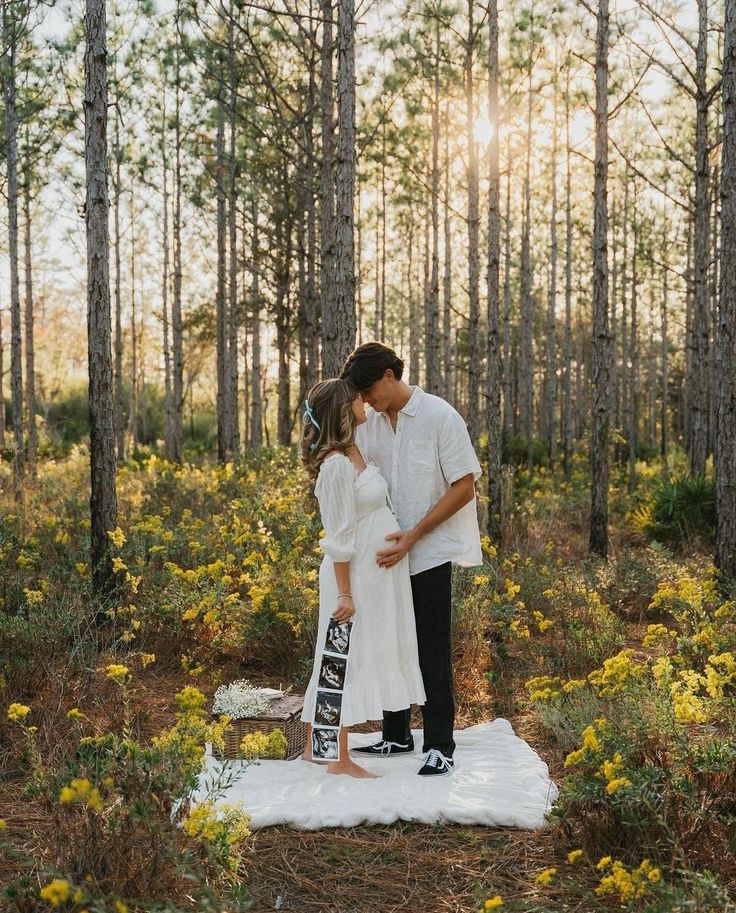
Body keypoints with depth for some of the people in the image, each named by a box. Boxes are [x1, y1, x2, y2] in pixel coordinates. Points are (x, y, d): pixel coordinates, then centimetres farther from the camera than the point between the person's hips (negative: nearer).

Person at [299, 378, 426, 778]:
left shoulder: (353, 452, 9)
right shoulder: (336, 465, -20)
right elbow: (339, 539, -19)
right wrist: (345, 594, -17)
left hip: (377, 574, 9)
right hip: (355, 577, -9)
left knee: (341, 662, 15)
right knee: (347, 660, 0)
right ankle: (338, 758, 11)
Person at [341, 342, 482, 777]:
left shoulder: (439, 417, -11)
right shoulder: (369, 424, 5)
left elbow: (465, 487, -12)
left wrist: (413, 535, -18)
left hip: (430, 553, -6)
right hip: (388, 553, 6)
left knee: (432, 652, -1)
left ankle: (440, 745, 10)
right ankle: (396, 735, 27)